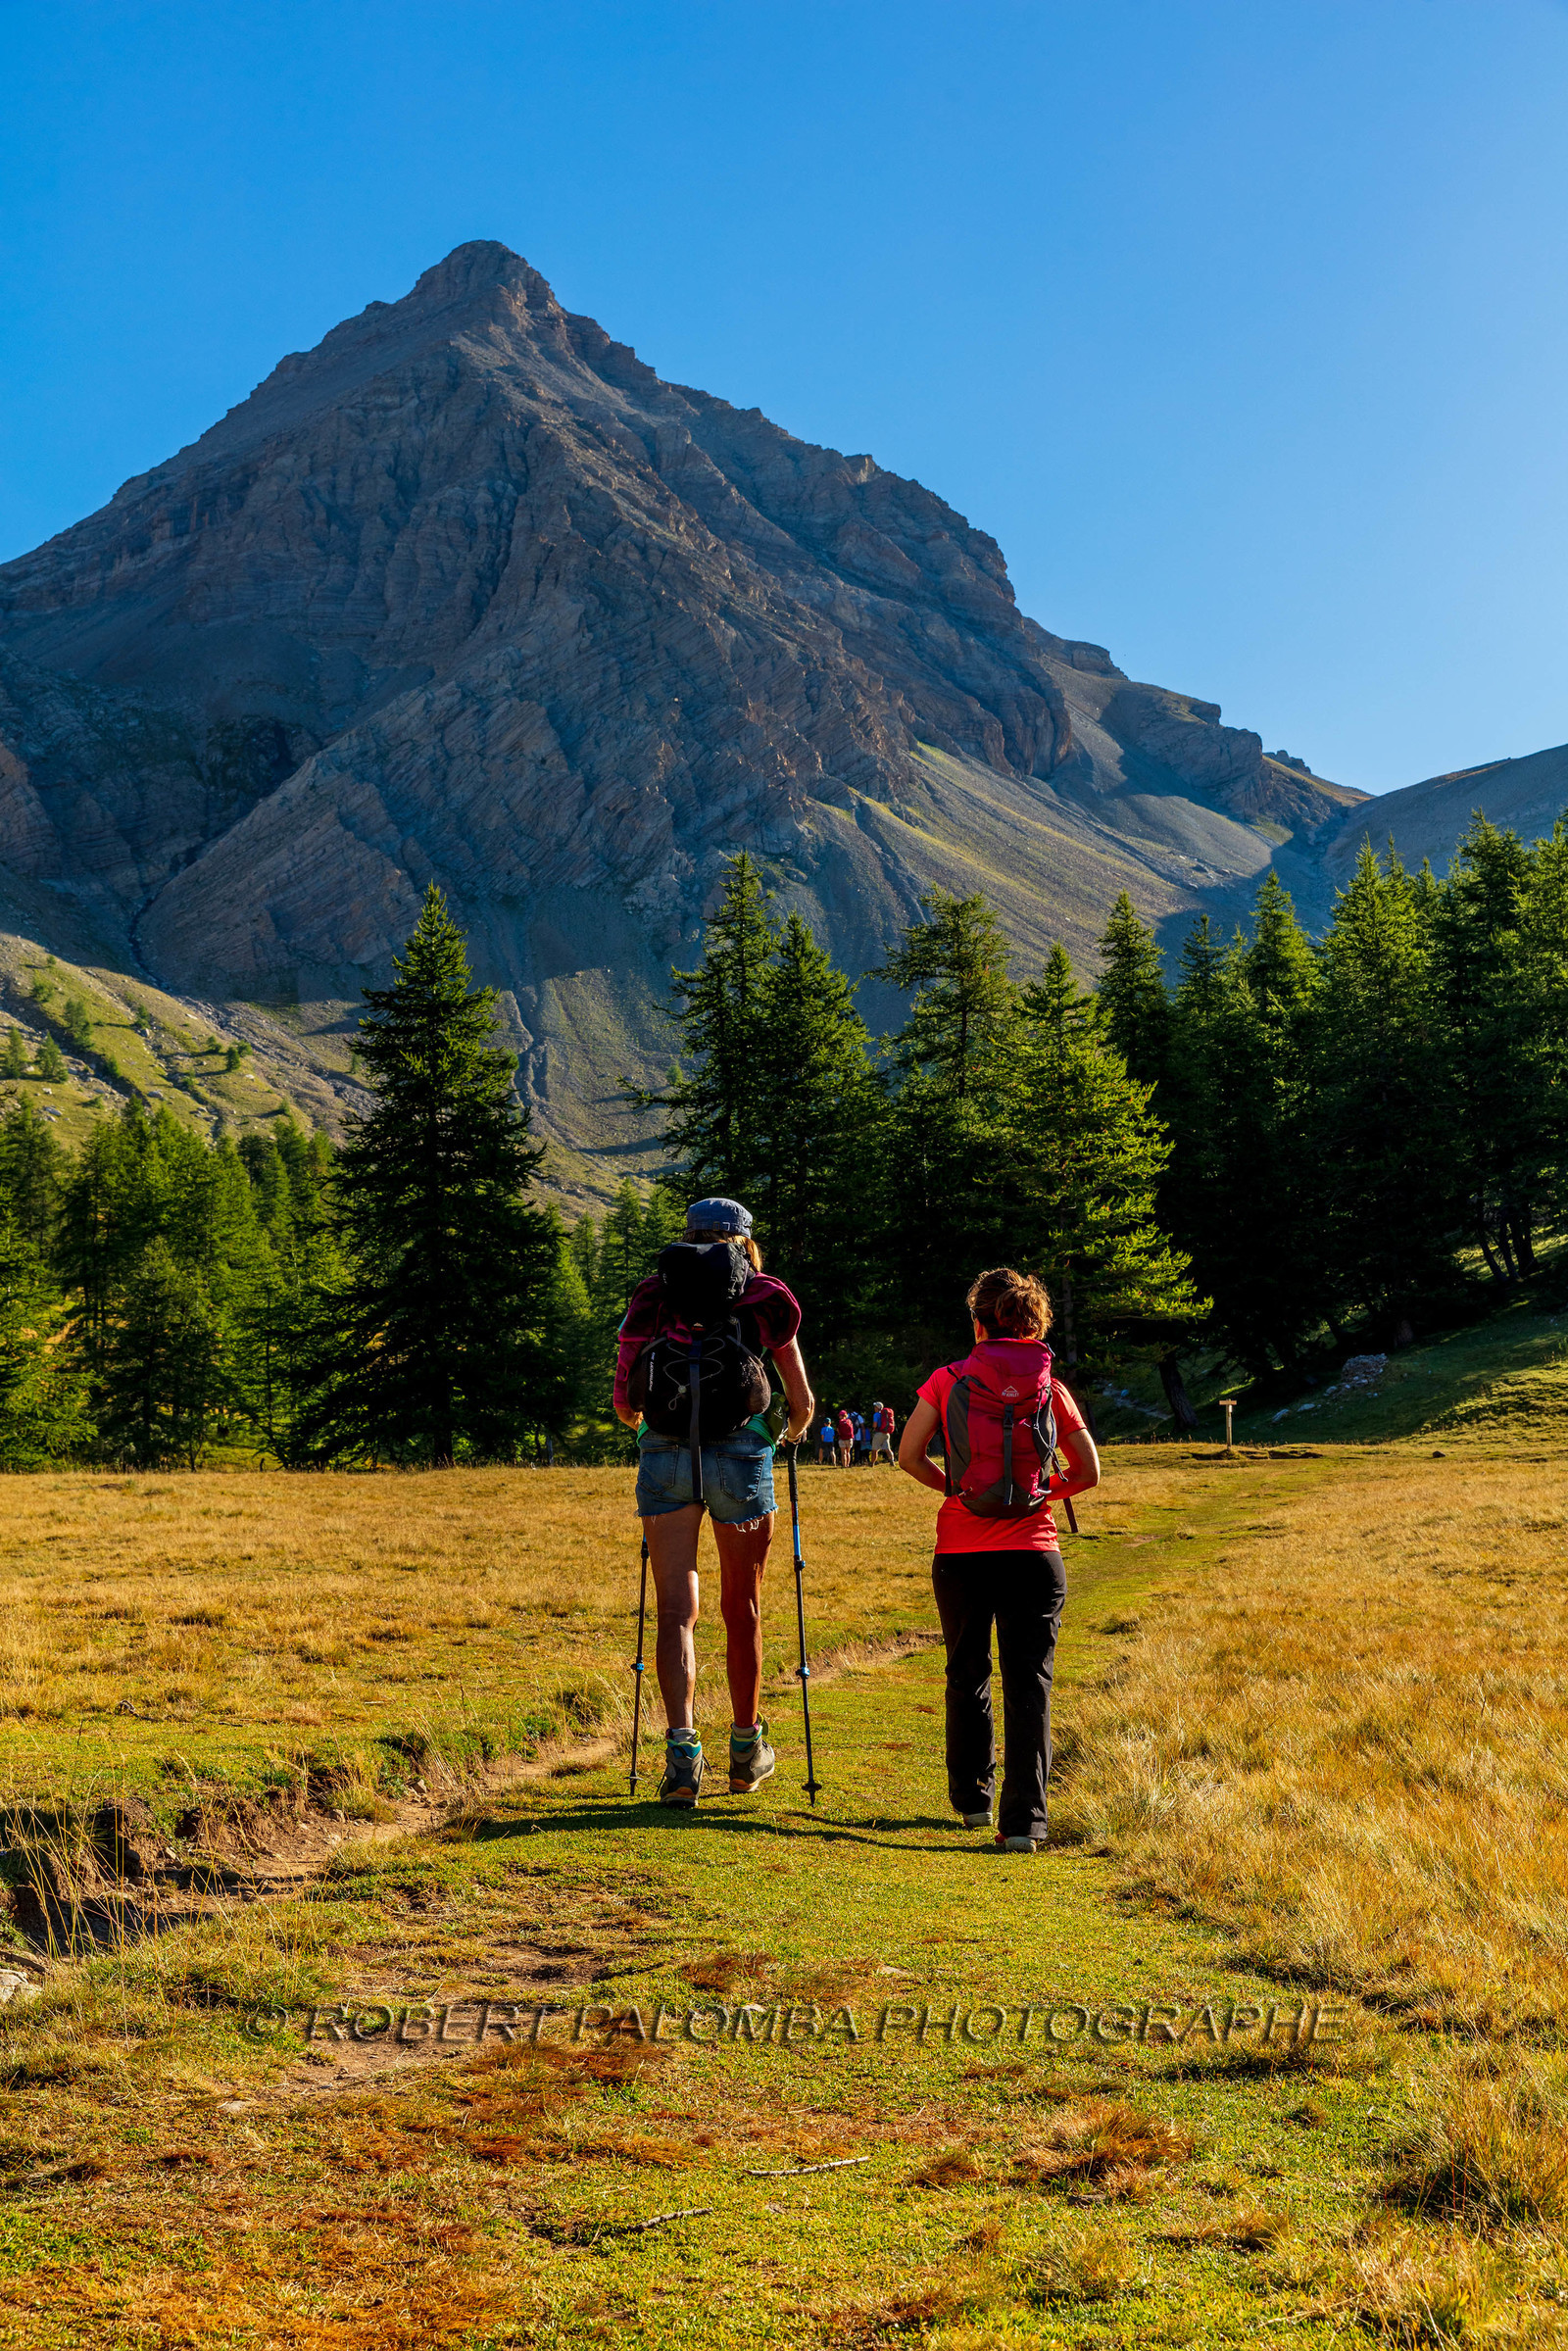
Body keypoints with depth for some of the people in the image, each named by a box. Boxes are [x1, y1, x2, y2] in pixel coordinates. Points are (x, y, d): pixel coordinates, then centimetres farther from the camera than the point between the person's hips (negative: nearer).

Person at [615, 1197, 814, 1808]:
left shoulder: (653, 1294, 9)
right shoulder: (768, 1298, 8)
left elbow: (623, 1400, 8)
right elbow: (801, 1402, 13)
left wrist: (636, 1417, 32)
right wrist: (795, 1428, 36)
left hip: (665, 1452, 0)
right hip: (740, 1452, 0)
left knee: (675, 1609, 0)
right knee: (741, 1609, 13)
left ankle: (682, 1746, -15)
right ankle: (746, 1749, 27)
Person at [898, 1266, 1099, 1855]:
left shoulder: (948, 1380, 0)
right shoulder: (1050, 1388, 2)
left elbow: (909, 1456, -3)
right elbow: (1089, 1473, 5)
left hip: (961, 1553, 1)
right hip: (1033, 1552, -1)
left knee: (967, 1678, 18)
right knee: (1029, 1684, 0)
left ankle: (972, 1799, 29)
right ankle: (1023, 1822, -7)